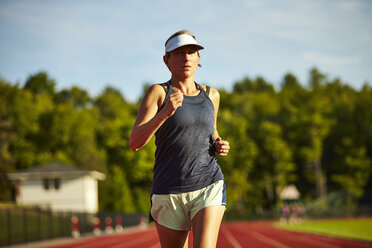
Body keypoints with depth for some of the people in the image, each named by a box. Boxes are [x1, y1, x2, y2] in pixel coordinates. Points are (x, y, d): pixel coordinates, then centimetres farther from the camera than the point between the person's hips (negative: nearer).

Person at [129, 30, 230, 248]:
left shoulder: (211, 95, 12)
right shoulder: (158, 93, 0)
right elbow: (135, 142, -12)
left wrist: (220, 144, 7)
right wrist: (164, 113, -25)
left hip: (209, 186, 1)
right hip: (169, 192, -1)